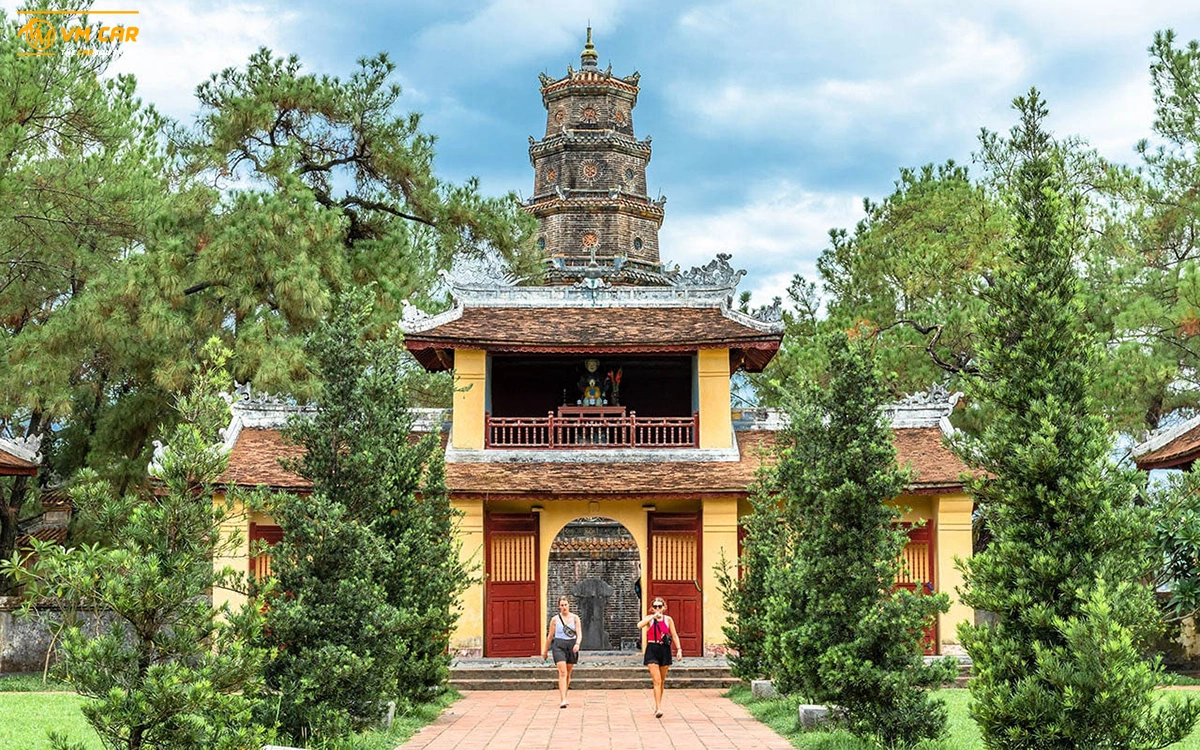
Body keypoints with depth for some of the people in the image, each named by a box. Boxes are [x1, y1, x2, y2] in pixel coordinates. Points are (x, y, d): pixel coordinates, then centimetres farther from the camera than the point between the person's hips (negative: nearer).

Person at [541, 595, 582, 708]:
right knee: (562, 672, -15)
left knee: (568, 674, 12)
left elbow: (579, 633, -5)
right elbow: (550, 636, 9)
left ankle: (563, 696, 30)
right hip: (559, 646, -2)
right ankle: (563, 700, -21)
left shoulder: (575, 618, 4)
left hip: (572, 646, 2)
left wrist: (577, 644, -25)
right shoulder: (555, 619, 2)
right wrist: (545, 651, 14)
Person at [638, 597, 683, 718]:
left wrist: (679, 649, -1)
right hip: (652, 650, -3)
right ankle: (659, 708, -17)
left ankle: (657, 707, 26)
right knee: (657, 681, -13)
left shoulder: (668, 619, 6)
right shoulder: (649, 618, 0)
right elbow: (639, 625, -21)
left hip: (665, 650, 3)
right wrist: (654, 616, -25)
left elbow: (674, 636, 9)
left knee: (661, 682, 12)